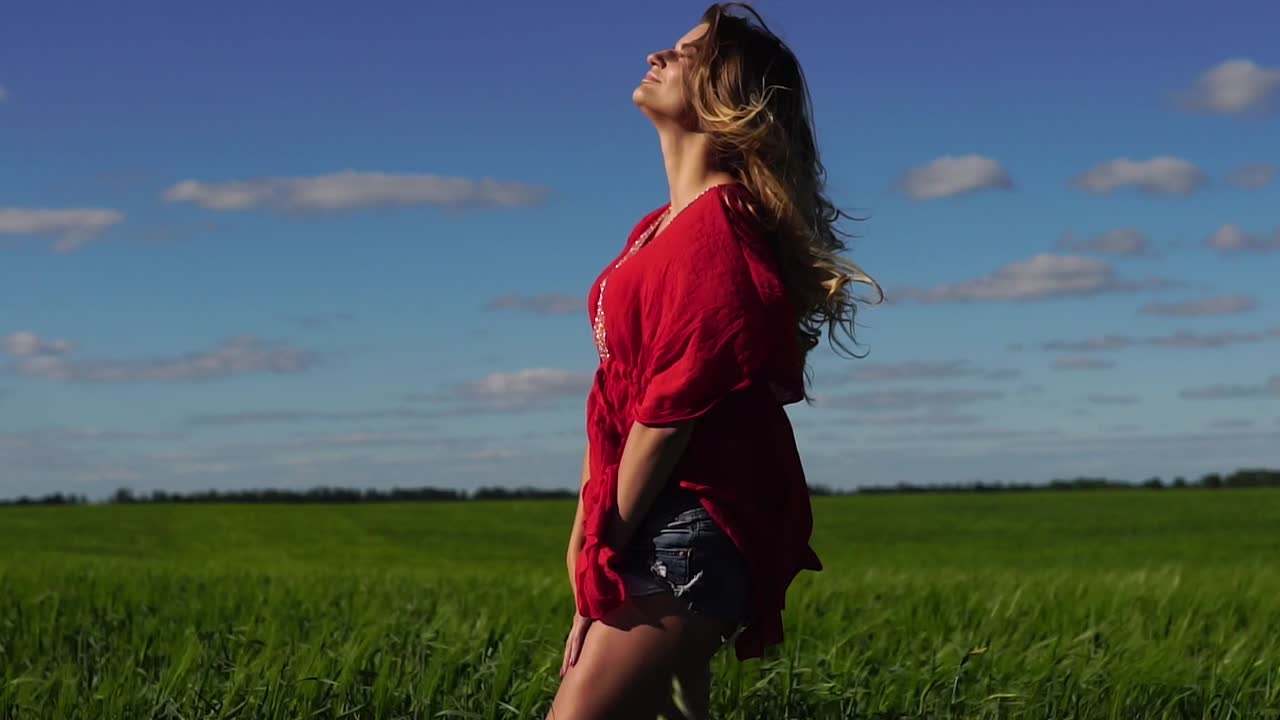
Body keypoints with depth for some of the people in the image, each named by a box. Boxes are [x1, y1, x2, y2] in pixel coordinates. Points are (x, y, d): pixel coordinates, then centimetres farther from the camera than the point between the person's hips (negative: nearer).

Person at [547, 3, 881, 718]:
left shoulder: (716, 228, -15)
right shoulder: (658, 229, 15)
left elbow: (671, 411, -18)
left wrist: (606, 550, -13)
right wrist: (587, 538, 10)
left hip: (688, 532, -10)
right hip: (661, 530, 10)